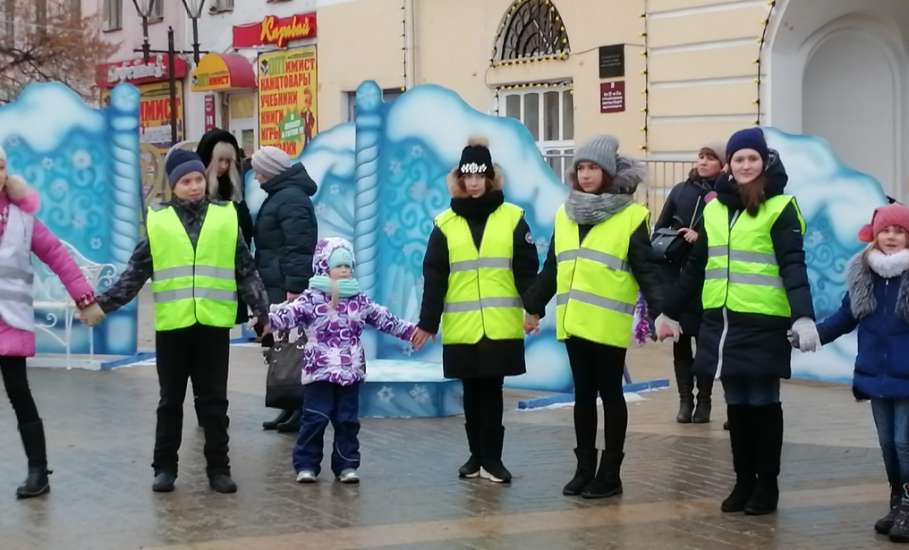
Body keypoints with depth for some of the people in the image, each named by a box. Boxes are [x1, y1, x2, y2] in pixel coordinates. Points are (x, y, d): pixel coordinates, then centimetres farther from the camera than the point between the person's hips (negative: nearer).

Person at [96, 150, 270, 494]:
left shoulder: (226, 218, 6)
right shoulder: (158, 222, 4)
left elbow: (246, 272, 8)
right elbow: (136, 273, 5)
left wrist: (263, 309, 2)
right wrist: (104, 303, -4)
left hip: (213, 324, 0)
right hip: (172, 325, 0)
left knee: (214, 401, 6)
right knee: (170, 401, 9)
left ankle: (218, 468, 13)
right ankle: (164, 467, 17)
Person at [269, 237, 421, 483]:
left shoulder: (359, 300, 8)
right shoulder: (311, 298, -5)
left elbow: (385, 320, 16)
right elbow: (288, 315, -16)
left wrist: (411, 331, 16)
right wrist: (266, 320, -33)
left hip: (350, 372, 4)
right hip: (319, 372, -4)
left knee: (348, 420, 7)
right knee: (315, 419, -4)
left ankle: (346, 465, 16)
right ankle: (306, 465, 5)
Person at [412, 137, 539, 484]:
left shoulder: (512, 218, 3)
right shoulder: (445, 223, 6)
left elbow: (527, 268, -1)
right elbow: (434, 277, 5)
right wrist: (428, 322, 2)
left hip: (500, 325, -2)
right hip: (462, 327, 2)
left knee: (491, 390, 0)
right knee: (472, 391, 9)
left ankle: (491, 458, 6)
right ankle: (477, 455, 19)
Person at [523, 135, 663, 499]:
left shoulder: (631, 216, -6)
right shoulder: (565, 214, 11)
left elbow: (647, 271, -9)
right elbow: (551, 268, 19)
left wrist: (660, 312, -19)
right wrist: (535, 307, 21)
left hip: (608, 323, -5)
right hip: (574, 321, 5)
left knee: (610, 393, 3)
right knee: (583, 394, 11)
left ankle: (610, 473, 10)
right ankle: (585, 468, 18)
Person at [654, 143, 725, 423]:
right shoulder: (680, 190, 11)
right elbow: (660, 228, 14)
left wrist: (701, 237, -22)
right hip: (676, 276, 3)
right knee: (680, 339, 5)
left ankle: (704, 401, 9)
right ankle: (685, 400, 12)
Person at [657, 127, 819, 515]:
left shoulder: (780, 207, -4)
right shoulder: (714, 207, 12)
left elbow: (793, 265, -12)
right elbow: (696, 266, 19)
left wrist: (803, 316, -24)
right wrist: (670, 311, 20)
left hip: (763, 321, -5)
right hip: (722, 320, 5)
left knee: (762, 401, 2)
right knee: (736, 403, 10)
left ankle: (767, 484, 12)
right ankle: (744, 481, 19)